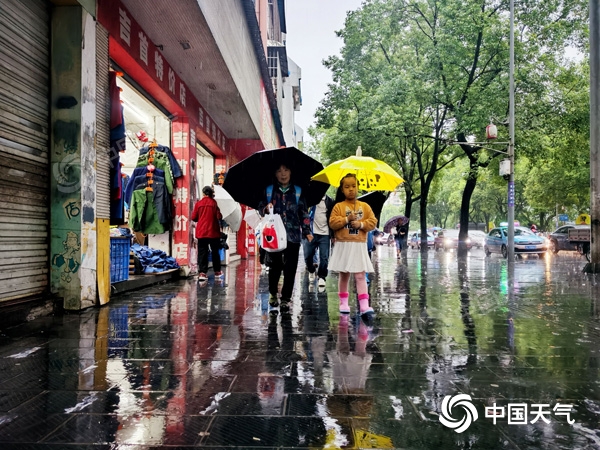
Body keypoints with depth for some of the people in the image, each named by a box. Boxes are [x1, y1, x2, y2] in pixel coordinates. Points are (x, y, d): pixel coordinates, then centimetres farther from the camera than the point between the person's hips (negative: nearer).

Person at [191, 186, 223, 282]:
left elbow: (194, 218, 2)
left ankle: (202, 273, -6)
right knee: (215, 252, 12)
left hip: (201, 232, 1)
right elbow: (219, 217, -10)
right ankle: (217, 272, 22)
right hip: (213, 232, -1)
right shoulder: (214, 202, -6)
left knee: (202, 253, 3)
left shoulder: (198, 203, -1)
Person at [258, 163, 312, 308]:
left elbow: (303, 212, 8)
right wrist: (266, 208, -13)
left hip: (293, 235, 0)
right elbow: (260, 208, 10)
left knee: (290, 269, 1)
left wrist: (307, 231, 1)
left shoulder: (298, 191, 8)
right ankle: (273, 293, 26)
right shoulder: (269, 190, 9)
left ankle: (286, 297, 12)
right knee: (274, 266, 4)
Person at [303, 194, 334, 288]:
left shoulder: (330, 201, 6)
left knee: (324, 257, -2)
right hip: (311, 232, 0)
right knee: (308, 256, 5)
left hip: (325, 234, 0)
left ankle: (322, 277, 13)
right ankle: (311, 271, 32)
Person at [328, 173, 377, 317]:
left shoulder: (365, 206, 6)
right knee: (344, 275, 9)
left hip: (359, 246, 1)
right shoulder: (338, 206, 1)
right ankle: (343, 302, 21)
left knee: (360, 275, -4)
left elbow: (373, 222, 3)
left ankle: (364, 305, -8)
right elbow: (332, 222, -7)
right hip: (343, 246, 0)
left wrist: (361, 224, -13)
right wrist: (347, 219, -16)